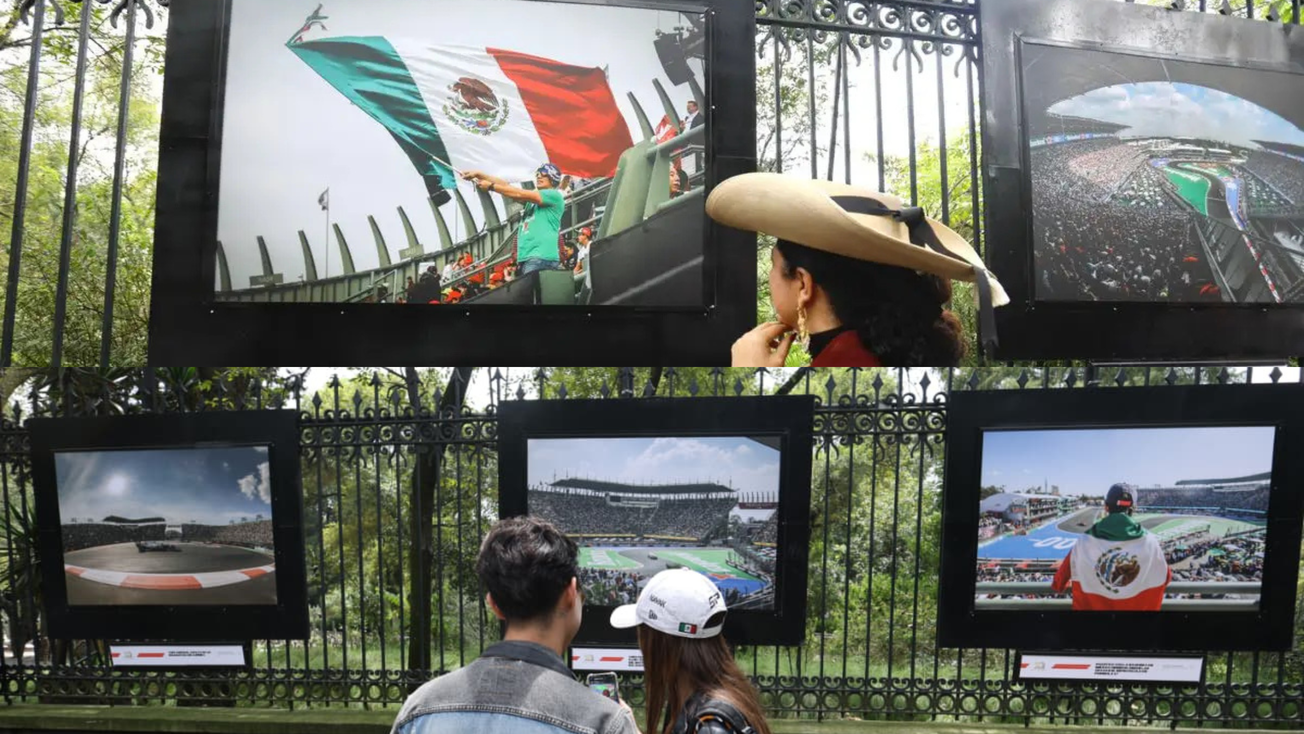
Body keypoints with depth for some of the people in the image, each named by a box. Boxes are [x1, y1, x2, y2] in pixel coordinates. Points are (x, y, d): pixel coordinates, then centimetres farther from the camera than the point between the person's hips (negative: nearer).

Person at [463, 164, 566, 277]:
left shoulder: (555, 195, 1)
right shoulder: (531, 199, 26)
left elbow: (520, 194, -5)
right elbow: (506, 186, 18)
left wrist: (491, 186, -1)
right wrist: (479, 174, 9)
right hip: (526, 258, 8)